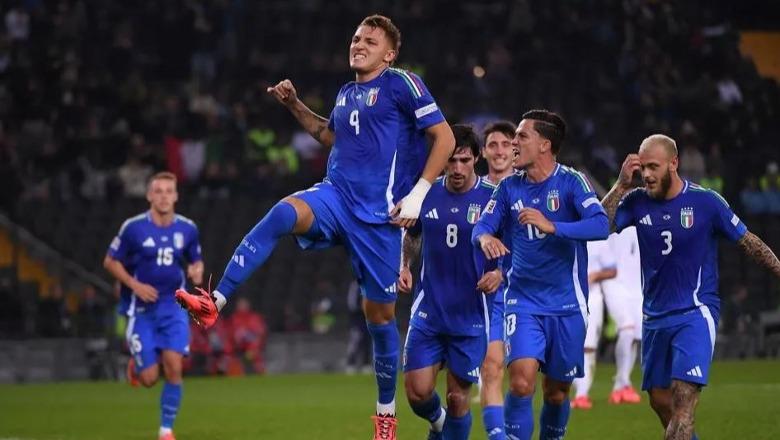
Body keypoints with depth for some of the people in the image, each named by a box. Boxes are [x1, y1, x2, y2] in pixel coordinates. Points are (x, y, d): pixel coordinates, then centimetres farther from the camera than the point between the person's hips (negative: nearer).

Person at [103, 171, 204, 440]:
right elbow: (110, 261, 0)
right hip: (143, 309, -2)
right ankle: (135, 365, 34)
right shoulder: (133, 227, -8)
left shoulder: (187, 229, 0)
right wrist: (134, 284, -14)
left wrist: (197, 272, -9)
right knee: (149, 378, -4)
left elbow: (195, 261, 15)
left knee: (174, 367, -15)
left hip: (174, 307, 2)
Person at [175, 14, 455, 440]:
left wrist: (418, 194, -12)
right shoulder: (346, 93, 16)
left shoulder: (402, 84, -3)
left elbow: (444, 137, -6)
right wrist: (295, 107, 22)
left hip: (379, 213, -5)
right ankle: (214, 302, -37)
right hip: (336, 195, 5)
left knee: (380, 313, 4)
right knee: (282, 214, -29)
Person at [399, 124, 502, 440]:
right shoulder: (426, 194, 1)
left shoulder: (493, 198, -9)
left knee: (458, 397, 0)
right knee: (417, 391, -3)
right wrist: (404, 266, 2)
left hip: (471, 316, -2)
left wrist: (500, 274, -20)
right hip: (428, 311, 2)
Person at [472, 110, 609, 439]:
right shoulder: (509, 187, 3)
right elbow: (482, 226, 2)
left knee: (557, 392, 8)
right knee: (521, 382, -18)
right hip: (523, 303, 2)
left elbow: (600, 225, -21)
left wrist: (552, 227, -33)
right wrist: (485, 238, -22)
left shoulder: (572, 182, -8)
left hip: (567, 304, -1)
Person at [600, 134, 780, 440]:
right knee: (659, 400, 10)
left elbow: (748, 242, 0)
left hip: (695, 313, -5)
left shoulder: (706, 202, -9)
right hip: (655, 316, 5)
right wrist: (621, 185, -17)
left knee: (683, 396, -18)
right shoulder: (637, 201, 1)